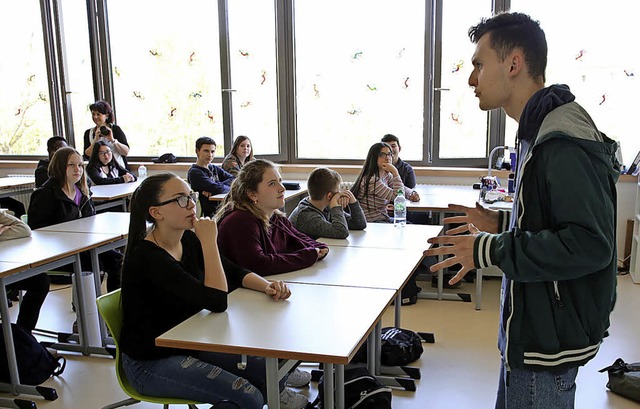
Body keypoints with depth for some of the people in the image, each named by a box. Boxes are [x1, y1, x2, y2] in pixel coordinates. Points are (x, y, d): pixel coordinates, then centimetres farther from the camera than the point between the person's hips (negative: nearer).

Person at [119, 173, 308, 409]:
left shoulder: (188, 240, -1)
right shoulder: (147, 258, -25)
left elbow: (235, 273, 7)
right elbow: (217, 302, -30)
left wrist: (266, 285, -13)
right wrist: (209, 241, -26)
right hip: (150, 363, -7)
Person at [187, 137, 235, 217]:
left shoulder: (215, 169, 17)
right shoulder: (194, 172, -7)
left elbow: (234, 179, 1)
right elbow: (217, 189, -17)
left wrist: (212, 189, -12)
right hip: (209, 215, -7)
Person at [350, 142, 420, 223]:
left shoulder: (386, 175, 5)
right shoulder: (371, 180, -23)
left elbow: (402, 188, 18)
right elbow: (398, 197, -24)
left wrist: (412, 194, -3)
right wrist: (395, 173, -26)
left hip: (384, 218, 9)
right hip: (371, 223, -9)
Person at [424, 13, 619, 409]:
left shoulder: (565, 143, -24)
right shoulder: (542, 131, 9)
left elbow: (590, 244, -28)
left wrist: (490, 250, -25)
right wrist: (501, 223, 6)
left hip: (550, 341, -10)